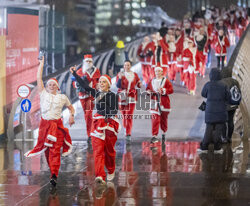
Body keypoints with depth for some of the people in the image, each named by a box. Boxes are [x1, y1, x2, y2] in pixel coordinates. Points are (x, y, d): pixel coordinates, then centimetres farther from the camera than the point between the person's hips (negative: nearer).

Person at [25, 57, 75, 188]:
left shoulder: (62, 97, 10)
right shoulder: (43, 94, 9)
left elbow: (71, 108, 22)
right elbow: (39, 78, 7)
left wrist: (71, 116, 2)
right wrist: (41, 64, 8)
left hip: (57, 125, -2)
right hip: (44, 123, 2)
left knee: (55, 150, -11)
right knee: (46, 150, 4)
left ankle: (54, 176, -18)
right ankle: (53, 171, 19)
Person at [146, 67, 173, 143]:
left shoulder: (166, 81, 2)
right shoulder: (152, 81, 10)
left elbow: (171, 90, -5)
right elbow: (148, 89, 19)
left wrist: (163, 90, -18)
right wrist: (149, 92, -3)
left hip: (164, 102, 0)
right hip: (154, 102, 0)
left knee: (164, 119, 12)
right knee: (155, 119, -11)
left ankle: (164, 133, 34)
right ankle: (154, 136, -15)